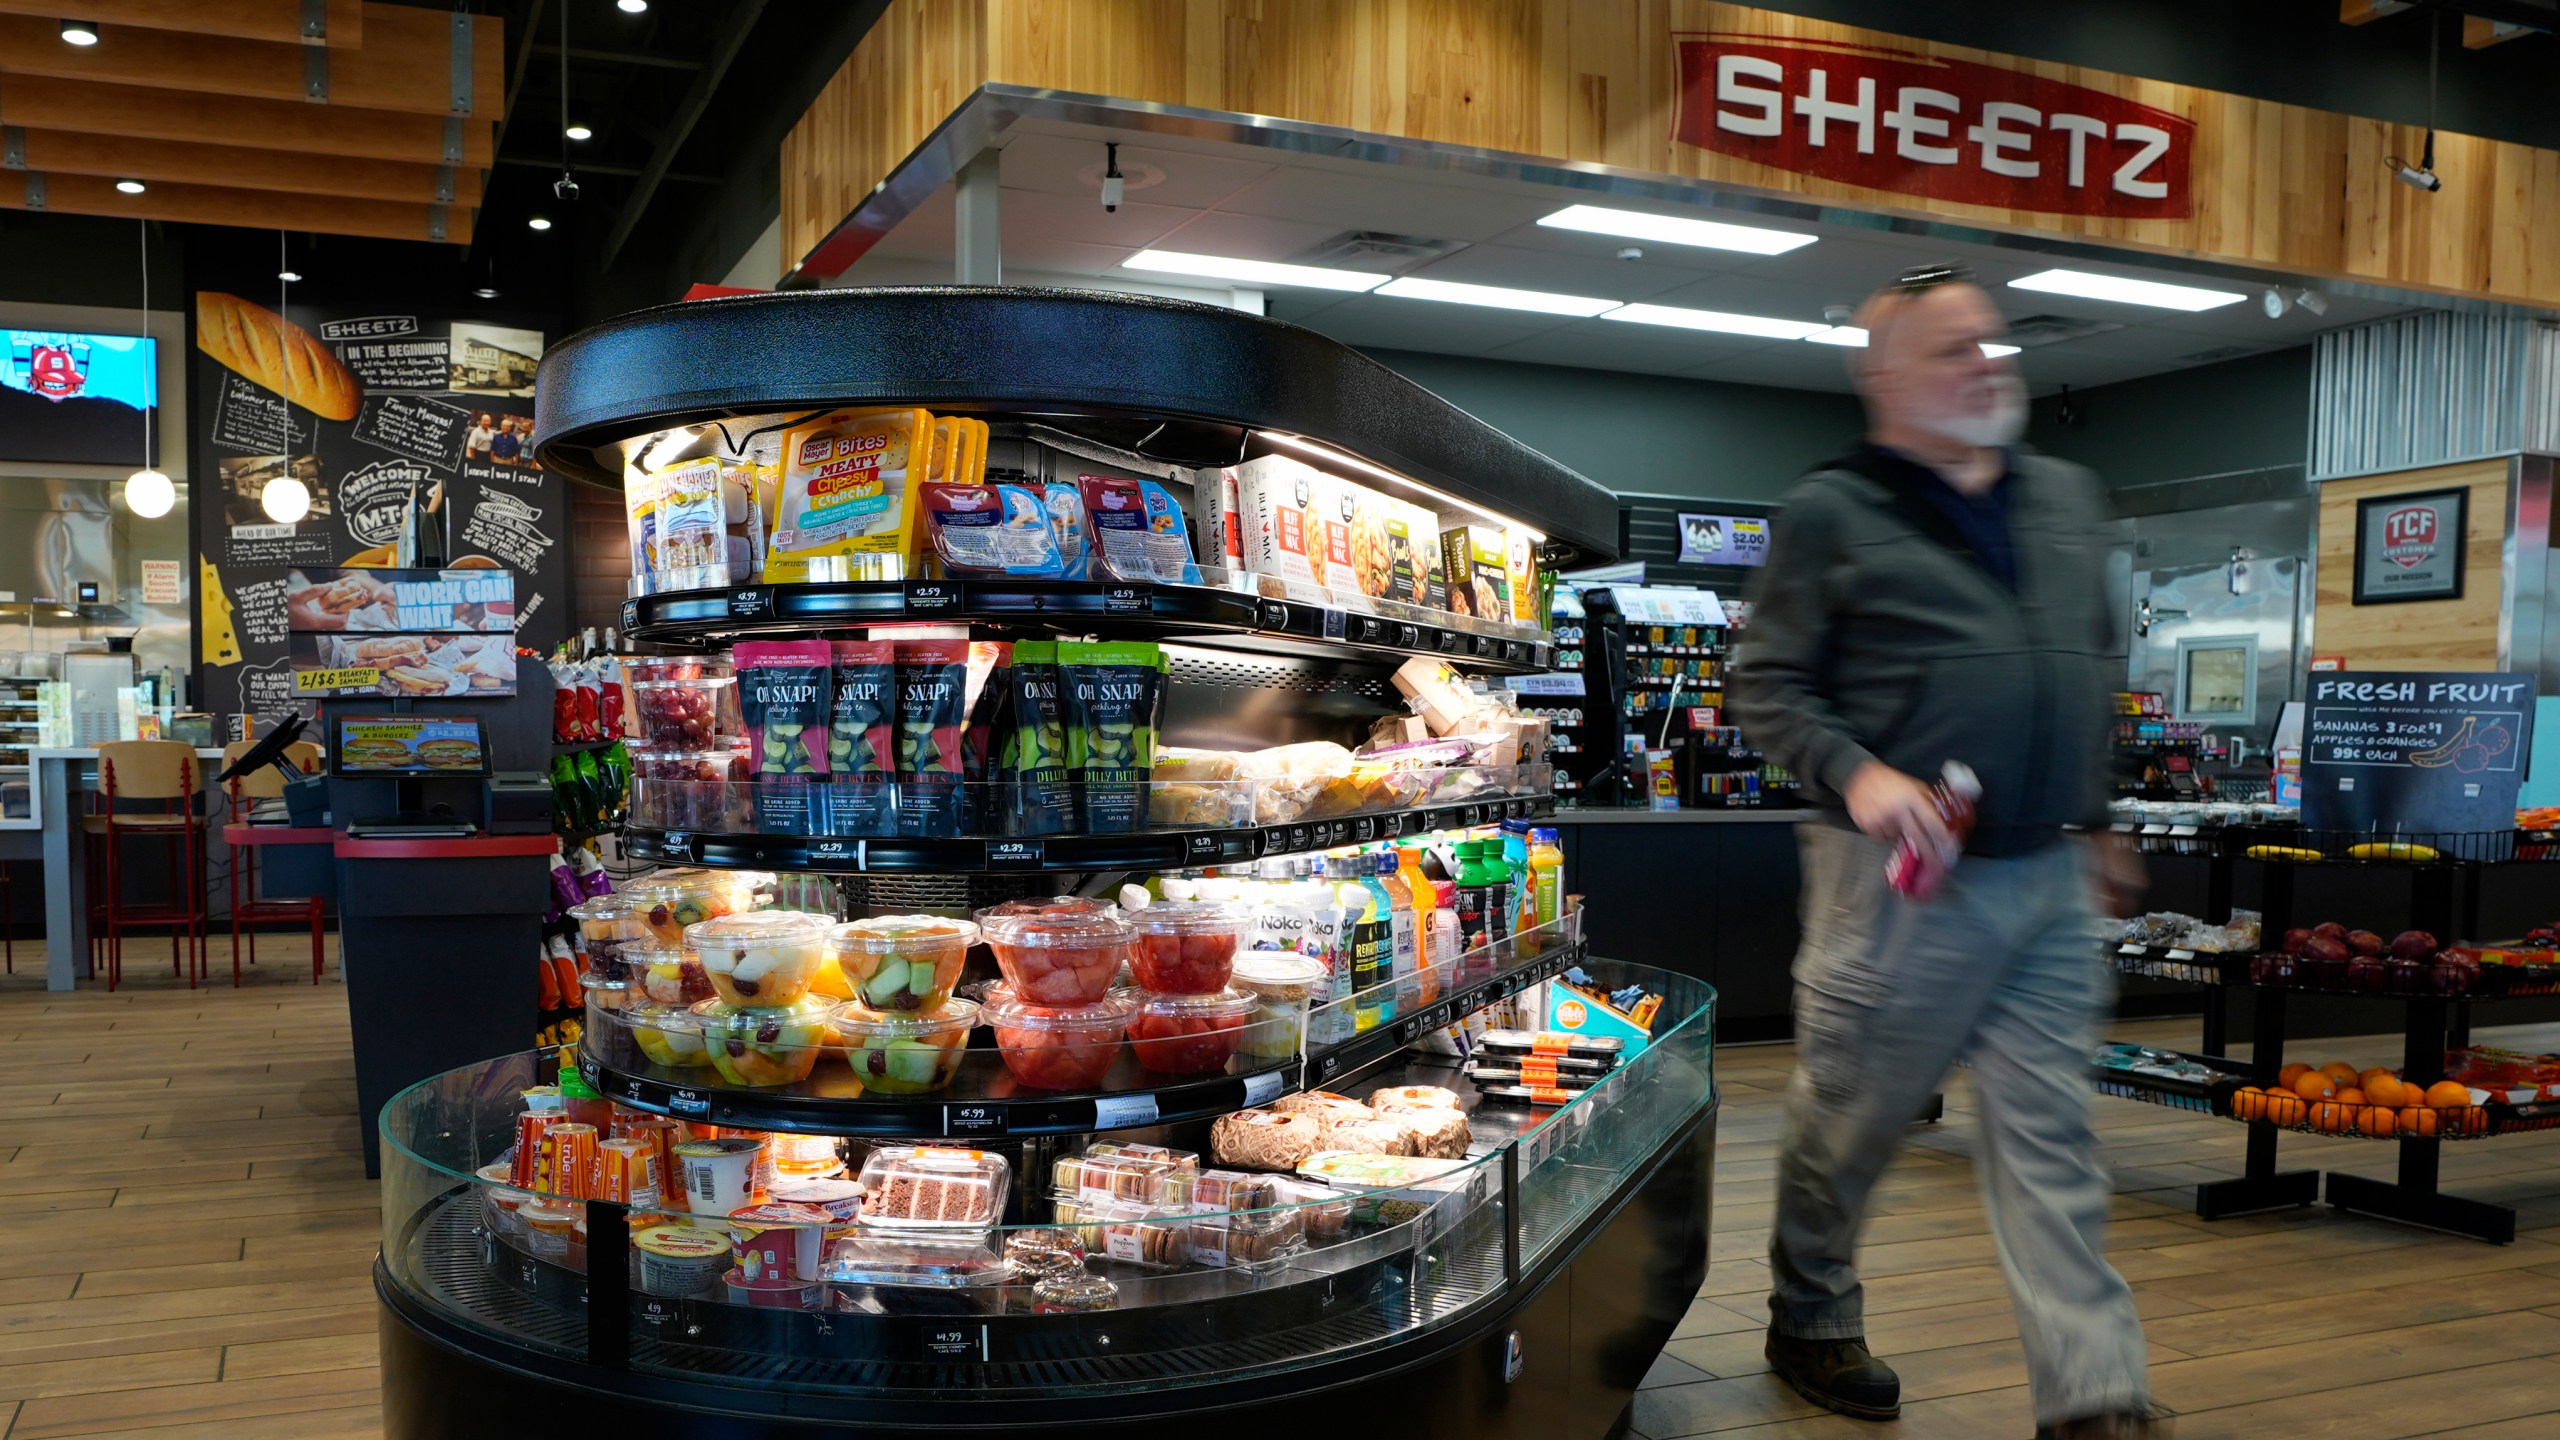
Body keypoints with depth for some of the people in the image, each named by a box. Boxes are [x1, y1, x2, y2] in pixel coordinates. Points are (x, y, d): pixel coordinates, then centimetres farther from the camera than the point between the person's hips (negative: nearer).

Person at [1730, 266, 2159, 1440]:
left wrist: (2096, 819, 21)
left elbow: (2092, 671, 22)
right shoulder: (1832, 513, -5)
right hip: (1905, 880, -5)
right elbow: (1766, 684, -6)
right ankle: (1809, 1324, 31)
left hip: (2050, 879, 5)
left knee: (2049, 1139, 6)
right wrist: (1856, 774, -21)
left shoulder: (2065, 498, 14)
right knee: (1848, 1119, 9)